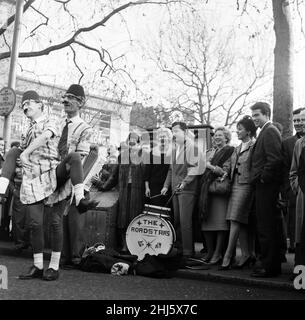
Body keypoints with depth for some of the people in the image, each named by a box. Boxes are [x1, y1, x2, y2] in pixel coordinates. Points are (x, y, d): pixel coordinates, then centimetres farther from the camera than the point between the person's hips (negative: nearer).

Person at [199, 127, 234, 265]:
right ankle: (210, 251, 10)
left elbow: (227, 171, -8)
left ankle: (218, 253, -3)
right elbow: (203, 169, 23)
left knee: (220, 221, -8)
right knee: (207, 220, 2)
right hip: (206, 190, 6)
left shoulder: (230, 151, 2)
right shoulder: (209, 152, 21)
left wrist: (212, 167, -7)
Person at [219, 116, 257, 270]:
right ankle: (246, 254, 14)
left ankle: (228, 256, -8)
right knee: (240, 223, 8)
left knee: (236, 221, -10)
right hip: (235, 185, 8)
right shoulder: (237, 149, 18)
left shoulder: (254, 147, -6)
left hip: (245, 186, -8)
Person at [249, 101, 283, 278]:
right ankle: (273, 264, 21)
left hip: (266, 186, -10)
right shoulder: (268, 131, 20)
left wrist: (263, 178, -14)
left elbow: (275, 159, -21)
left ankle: (269, 266, 1)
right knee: (270, 226, 13)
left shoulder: (269, 131, -10)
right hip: (265, 186, 10)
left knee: (266, 228, -6)